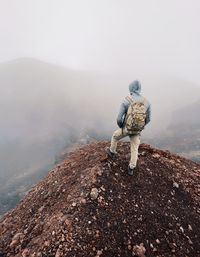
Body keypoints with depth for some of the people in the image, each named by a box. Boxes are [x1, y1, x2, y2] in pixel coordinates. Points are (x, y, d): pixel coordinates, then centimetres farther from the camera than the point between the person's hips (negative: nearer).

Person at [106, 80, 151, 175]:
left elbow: (119, 119, -17)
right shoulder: (146, 102, -4)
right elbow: (147, 119, 4)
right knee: (134, 149, 19)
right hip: (137, 130, 3)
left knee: (115, 136, 29)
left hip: (126, 128, -2)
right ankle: (131, 169, 29)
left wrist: (121, 127, 7)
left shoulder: (125, 101, -16)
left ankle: (112, 151, 50)